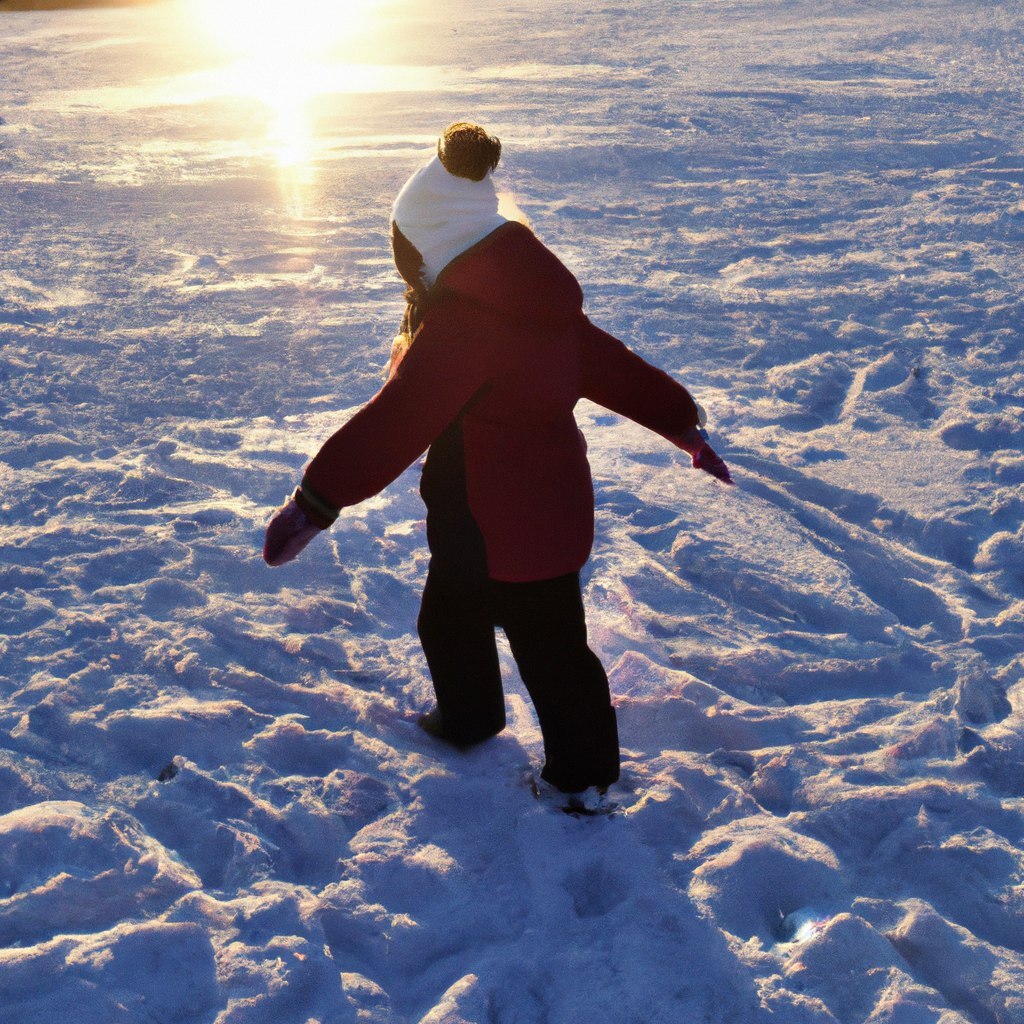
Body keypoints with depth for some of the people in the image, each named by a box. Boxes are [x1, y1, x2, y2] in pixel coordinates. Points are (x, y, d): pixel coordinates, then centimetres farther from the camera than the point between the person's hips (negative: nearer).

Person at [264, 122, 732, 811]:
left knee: (547, 645, 9)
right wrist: (684, 424, 20)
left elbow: (395, 419, -33)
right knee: (449, 617, 25)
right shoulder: (534, 297, 3)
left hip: (507, 528, -9)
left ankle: (586, 775, 29)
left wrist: (316, 502, -34)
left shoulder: (462, 320, -26)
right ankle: (467, 718, 49)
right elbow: (610, 364, 11)